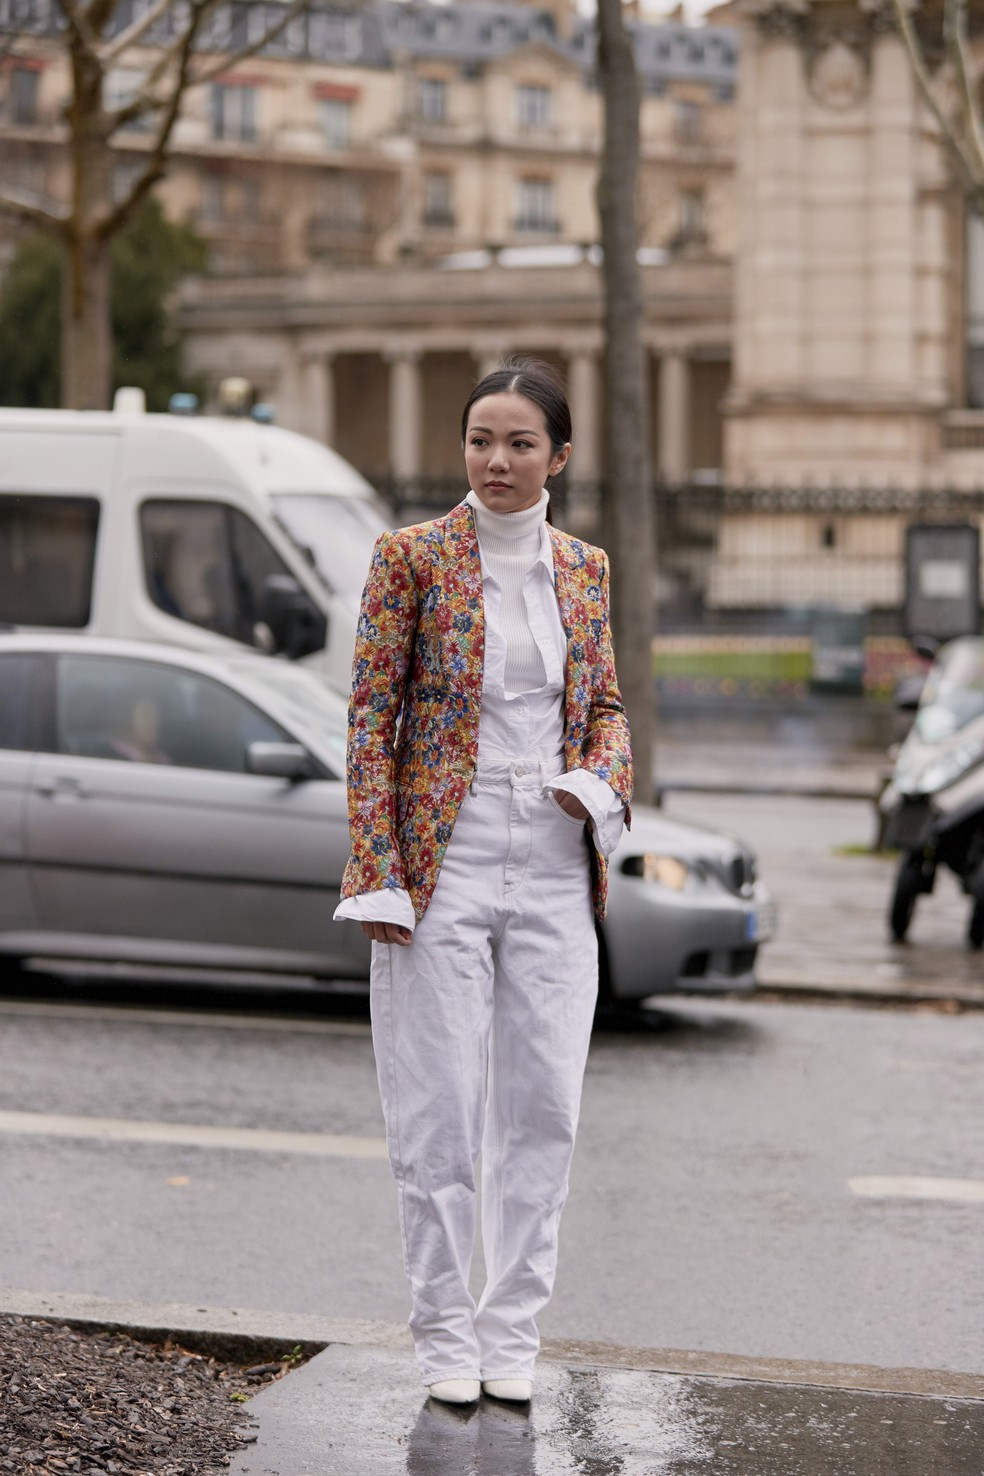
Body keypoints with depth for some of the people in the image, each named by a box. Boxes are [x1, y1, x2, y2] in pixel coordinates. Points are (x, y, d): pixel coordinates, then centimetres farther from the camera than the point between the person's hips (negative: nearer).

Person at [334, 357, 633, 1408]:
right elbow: (371, 719, -4)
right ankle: (446, 1335, 13)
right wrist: (375, 875, -11)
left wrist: (598, 782, -5)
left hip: (555, 867, 4)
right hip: (443, 859, -4)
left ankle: (512, 1330, 18)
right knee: (441, 1107, 0)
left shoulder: (583, 568, 9)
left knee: (542, 1104, 6)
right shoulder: (411, 557, -3)